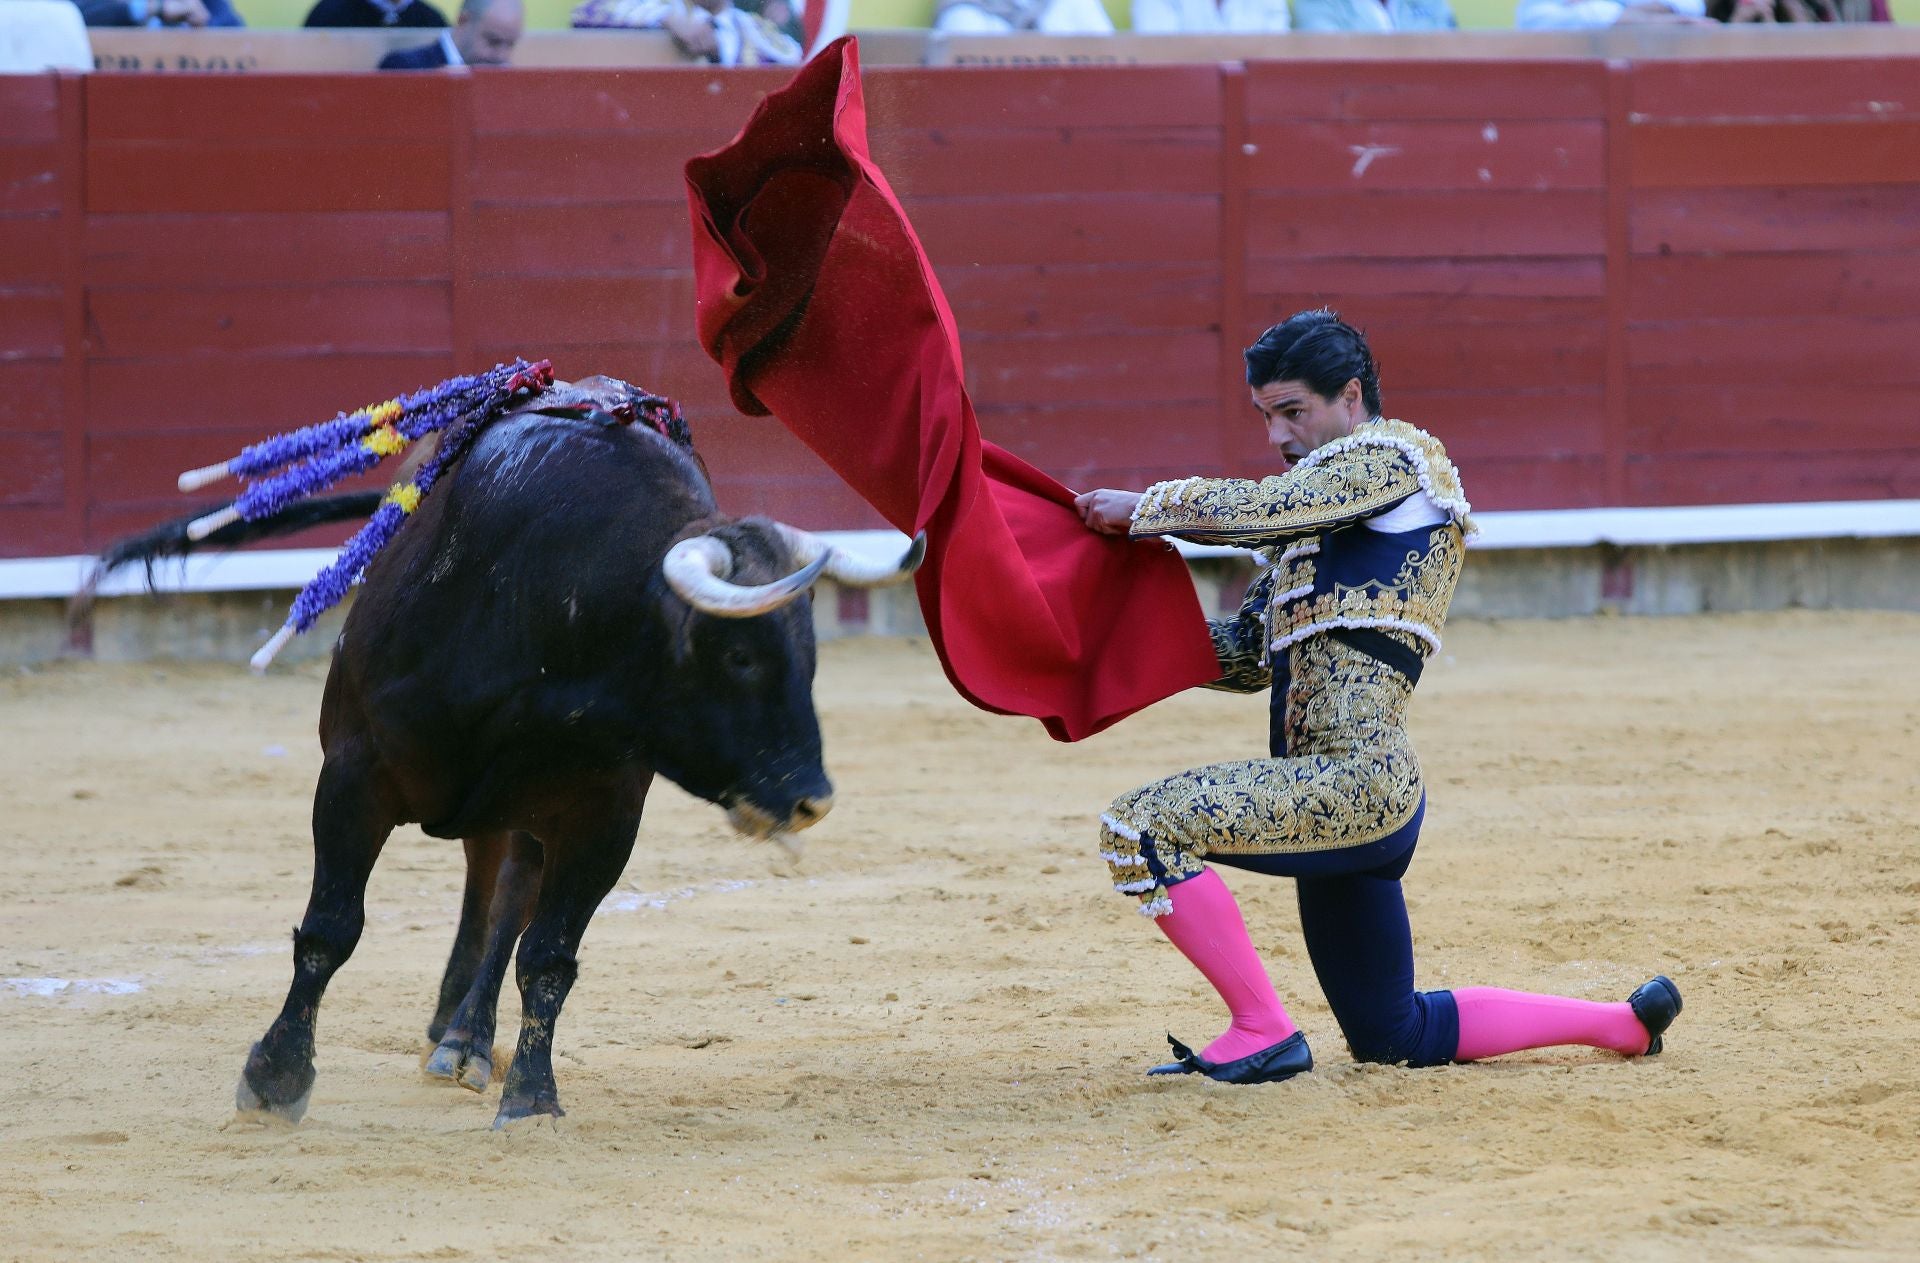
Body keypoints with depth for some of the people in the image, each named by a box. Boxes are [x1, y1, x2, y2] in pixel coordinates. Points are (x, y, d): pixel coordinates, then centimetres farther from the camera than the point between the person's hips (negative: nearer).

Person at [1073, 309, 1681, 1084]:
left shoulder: (1390, 455, 0)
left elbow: (1269, 507, -17)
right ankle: (1622, 1024, 26)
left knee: (1144, 826, -21)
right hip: (1367, 796, 10)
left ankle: (1263, 1032, -14)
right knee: (1392, 1036, 16)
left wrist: (1145, 510, -6)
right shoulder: (1323, 512, 26)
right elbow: (1248, 661, 24)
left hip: (1357, 778, -10)